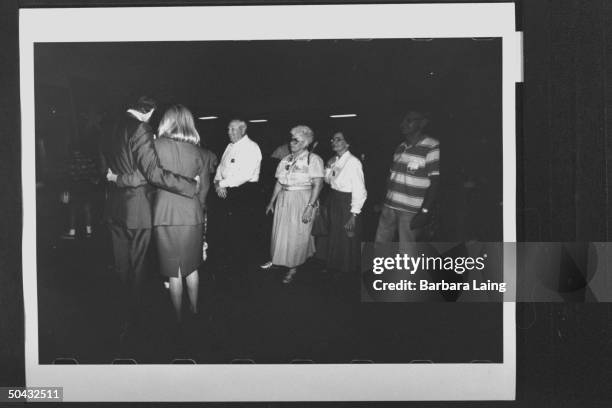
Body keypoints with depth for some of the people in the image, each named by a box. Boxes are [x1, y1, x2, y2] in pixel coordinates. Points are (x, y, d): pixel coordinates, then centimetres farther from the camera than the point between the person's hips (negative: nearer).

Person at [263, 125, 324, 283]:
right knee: (280, 231, 11)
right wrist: (272, 201, 11)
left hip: (302, 200, -5)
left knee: (297, 235, 2)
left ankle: (293, 268, 14)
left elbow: (317, 185, -15)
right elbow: (279, 182, 14)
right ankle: (277, 259, 28)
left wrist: (310, 206, -21)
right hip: (283, 200, 5)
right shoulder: (286, 160, 9)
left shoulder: (313, 159, -10)